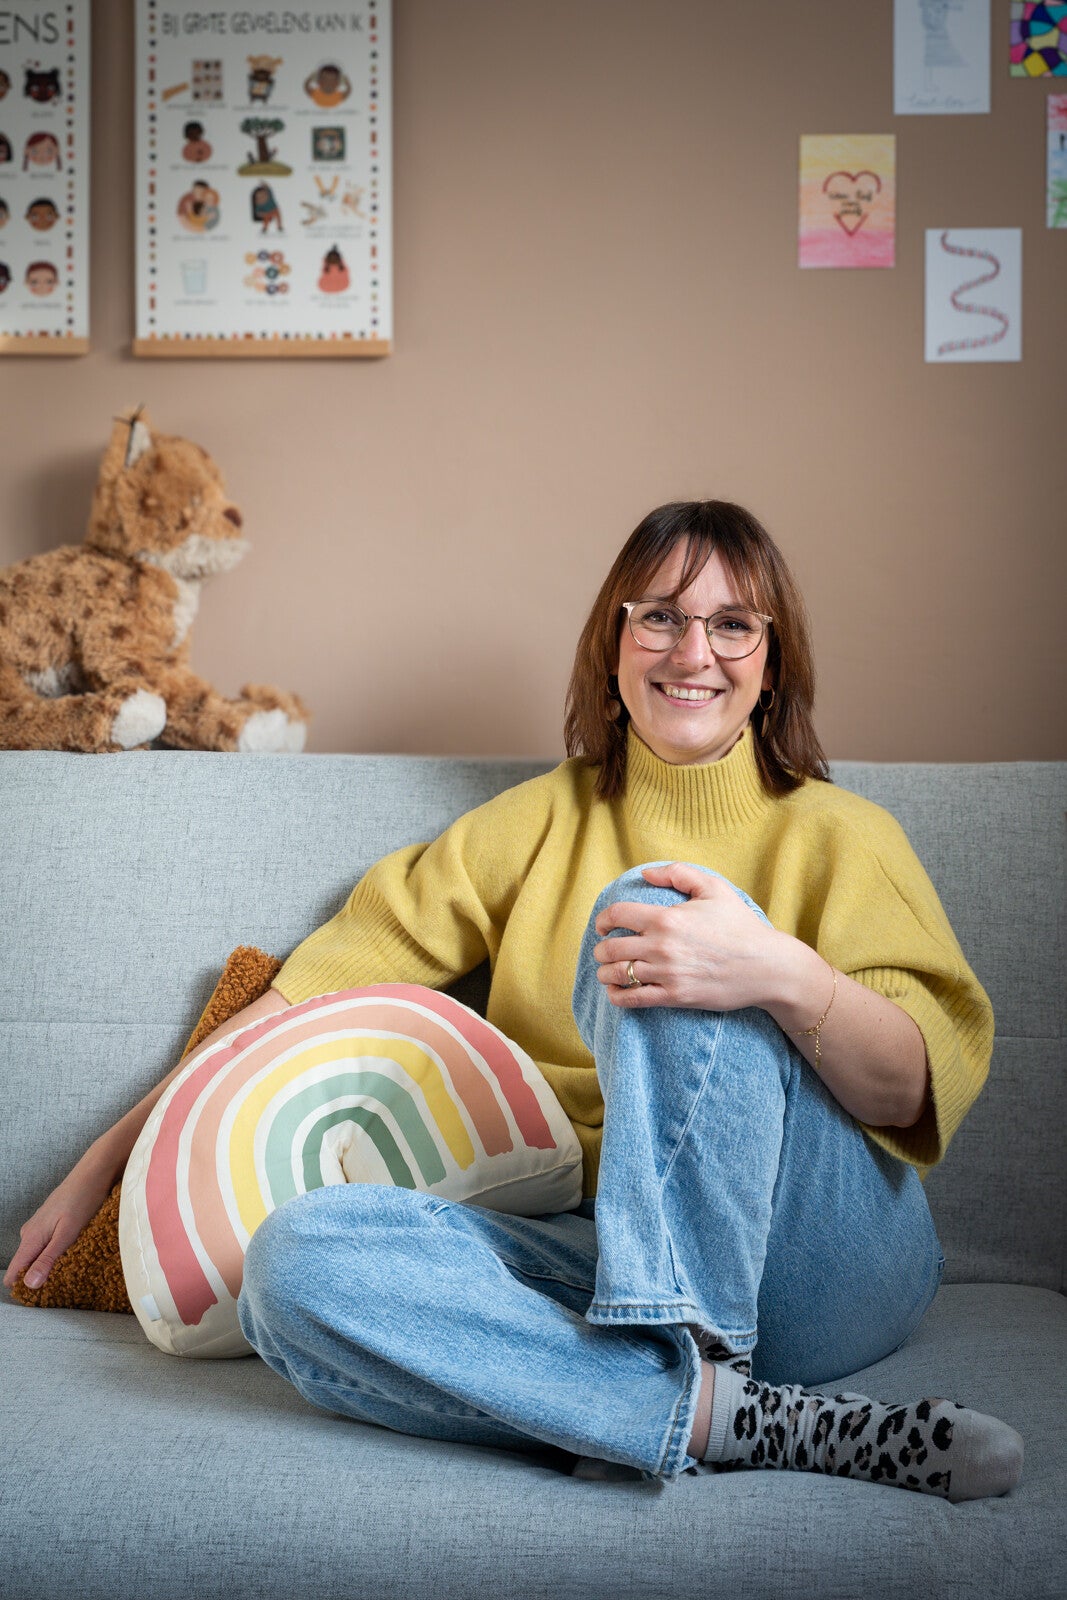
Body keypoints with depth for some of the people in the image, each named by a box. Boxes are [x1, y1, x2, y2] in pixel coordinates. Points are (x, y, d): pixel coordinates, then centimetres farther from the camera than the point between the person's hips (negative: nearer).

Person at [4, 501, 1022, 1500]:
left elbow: (920, 1090, -5)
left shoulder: (841, 835, 9)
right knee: (298, 1260, -26)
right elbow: (329, 985, 15)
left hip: (830, 1261, -2)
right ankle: (754, 1422, -28)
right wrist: (110, 1156, 12)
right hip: (609, 1260, 3)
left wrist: (785, 977, -28)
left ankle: (681, 1396, -25)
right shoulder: (541, 822, 18)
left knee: (650, 904, -24)